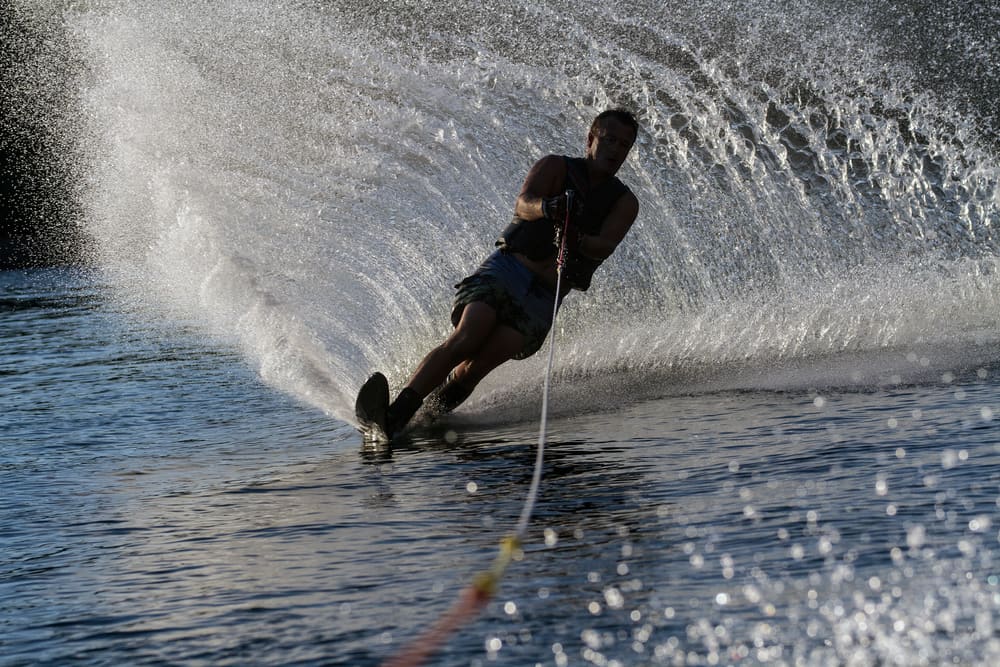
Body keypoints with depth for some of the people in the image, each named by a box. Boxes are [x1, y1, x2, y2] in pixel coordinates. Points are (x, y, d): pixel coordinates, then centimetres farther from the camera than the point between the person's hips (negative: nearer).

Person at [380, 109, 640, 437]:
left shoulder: (624, 203, 10)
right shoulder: (555, 167, 6)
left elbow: (606, 246, -10)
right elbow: (523, 203, -14)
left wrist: (576, 241, -33)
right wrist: (544, 207, -38)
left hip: (545, 297, 2)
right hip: (507, 269, -2)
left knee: (481, 361, -24)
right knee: (465, 339, -26)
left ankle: (432, 412, -11)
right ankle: (394, 413, -32)